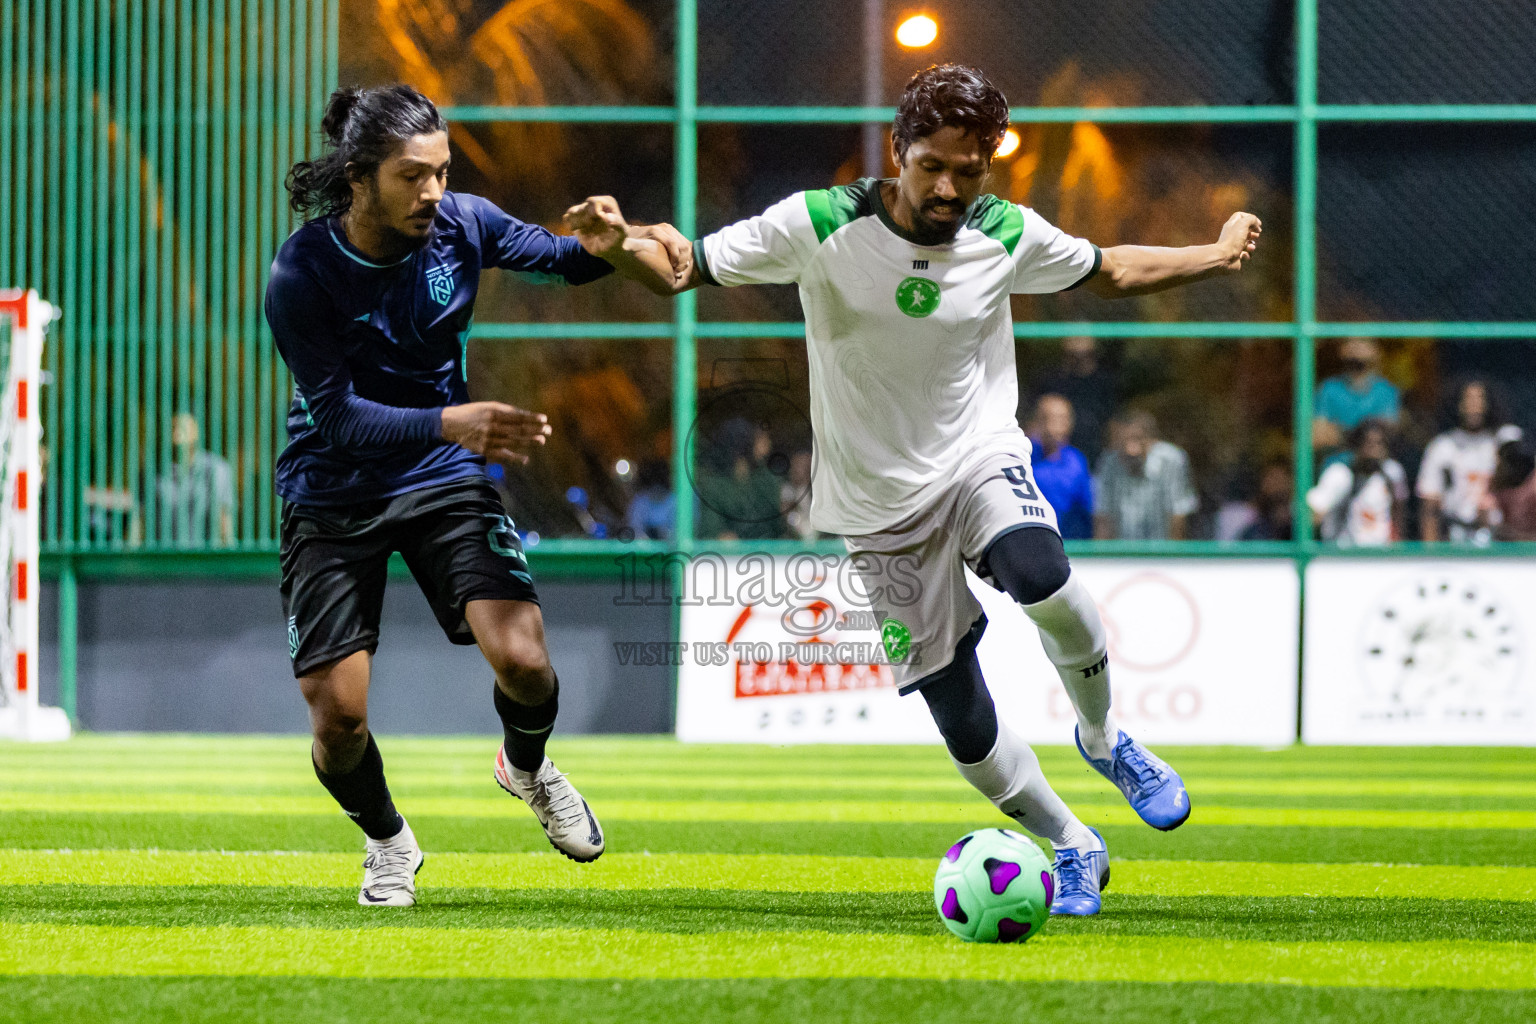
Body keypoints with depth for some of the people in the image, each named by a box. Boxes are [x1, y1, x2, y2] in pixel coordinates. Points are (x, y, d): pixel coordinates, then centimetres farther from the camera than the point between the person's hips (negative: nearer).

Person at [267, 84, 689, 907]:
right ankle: (388, 842, 26)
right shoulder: (301, 274, -22)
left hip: (444, 478, 2)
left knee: (522, 660, -17)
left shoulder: (459, 225, -12)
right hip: (334, 495, -2)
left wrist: (609, 245, -20)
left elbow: (557, 259, 4)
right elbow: (338, 415, -24)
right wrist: (448, 422, -38)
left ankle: (526, 766, 19)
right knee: (338, 717, -7)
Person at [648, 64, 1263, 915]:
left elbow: (1109, 271, 14)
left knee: (1042, 581, -33)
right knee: (959, 717, -3)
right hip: (880, 506, 0)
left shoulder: (1007, 237, -6)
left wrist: (1219, 256, 13)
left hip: (980, 457, 0)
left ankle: (1102, 740, -4)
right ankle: (1071, 847, 22)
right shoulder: (820, 226, -14)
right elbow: (689, 269, -11)